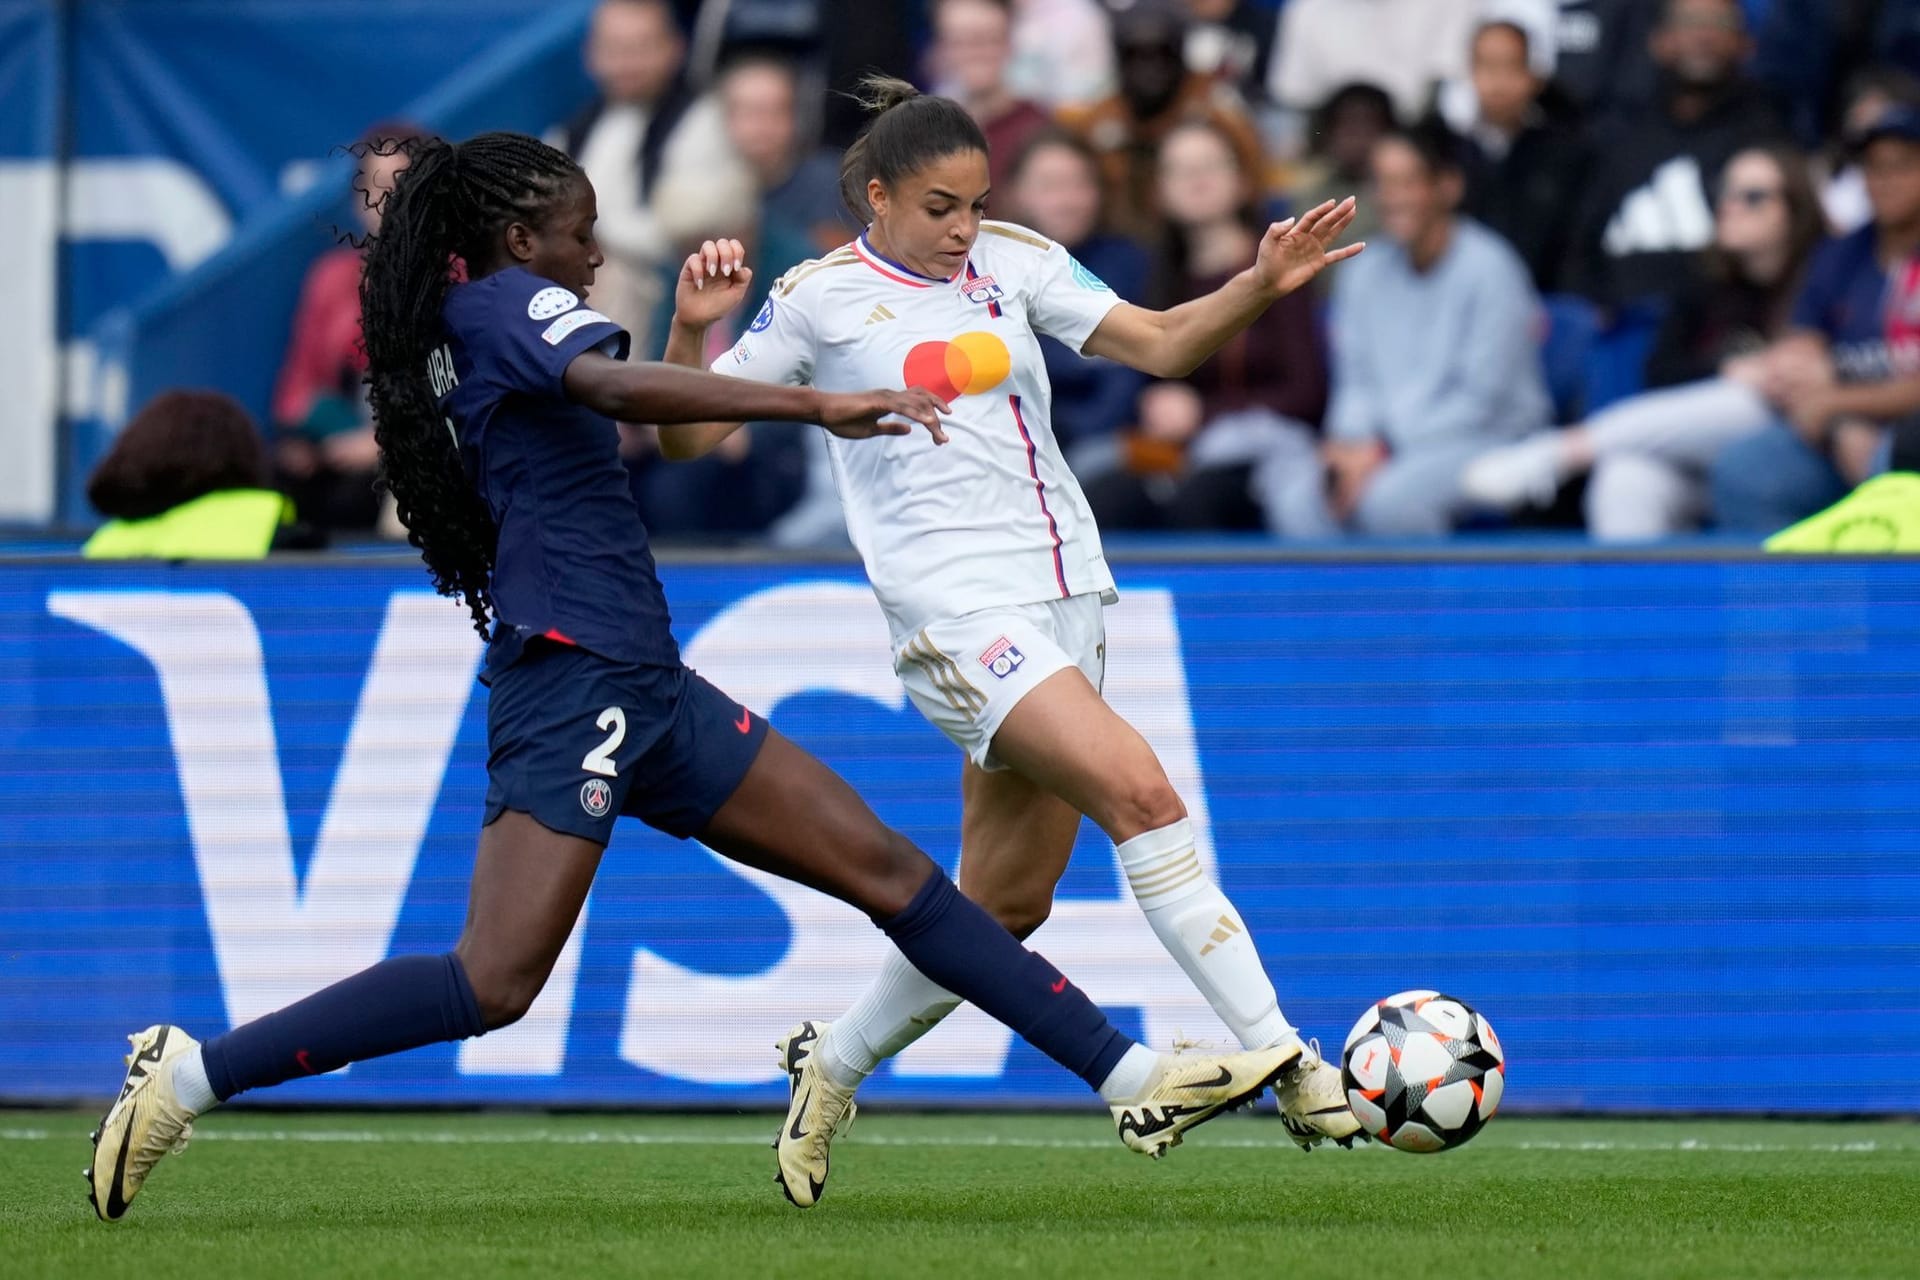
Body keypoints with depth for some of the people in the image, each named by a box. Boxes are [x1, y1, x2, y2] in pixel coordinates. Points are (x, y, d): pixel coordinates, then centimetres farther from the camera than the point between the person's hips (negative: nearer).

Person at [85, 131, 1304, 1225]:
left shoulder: (453, 339, 20)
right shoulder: (508, 304, -7)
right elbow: (619, 388, -27)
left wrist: (697, 325, 31)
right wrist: (816, 404, -32)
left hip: (639, 686, 10)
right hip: (577, 674, -10)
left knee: (885, 865, 7)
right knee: (495, 983, -17)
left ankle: (1132, 1076, 7)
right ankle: (189, 1072, -11)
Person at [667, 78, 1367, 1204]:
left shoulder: (1014, 261, 10)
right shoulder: (821, 299, -1)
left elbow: (1161, 344, 9)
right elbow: (688, 435, 0)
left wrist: (1263, 286, -8)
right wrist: (695, 331, -18)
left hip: (1065, 595, 6)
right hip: (956, 609, -6)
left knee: (1007, 901, 9)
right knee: (1139, 790, -22)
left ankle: (833, 1065, 30)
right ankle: (1285, 1062, -22)